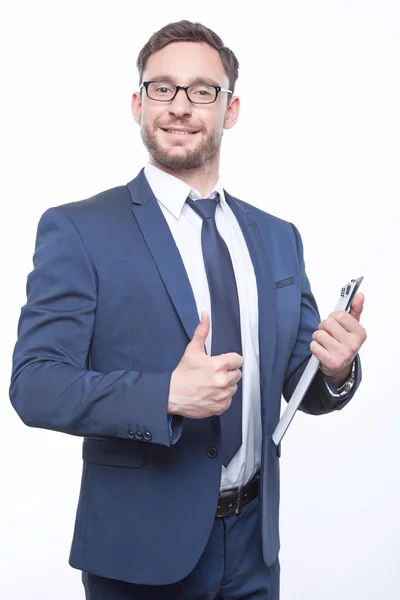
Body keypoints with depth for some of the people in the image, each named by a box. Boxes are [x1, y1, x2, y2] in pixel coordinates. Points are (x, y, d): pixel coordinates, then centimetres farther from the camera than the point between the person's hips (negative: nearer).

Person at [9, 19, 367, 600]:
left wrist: (335, 367, -13)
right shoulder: (77, 231, -8)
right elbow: (33, 384, -16)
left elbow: (301, 386, 10)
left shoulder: (278, 238, 7)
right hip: (143, 549, -4)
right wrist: (167, 395, -28)